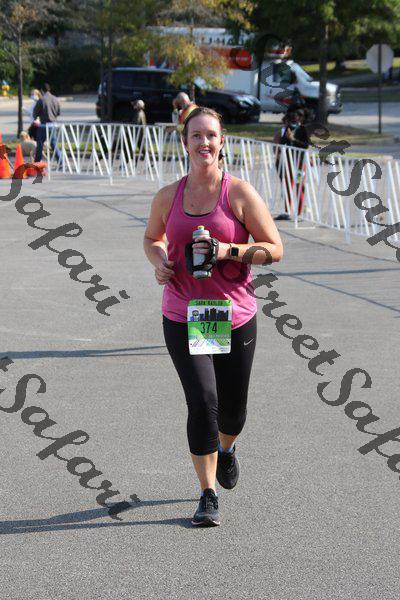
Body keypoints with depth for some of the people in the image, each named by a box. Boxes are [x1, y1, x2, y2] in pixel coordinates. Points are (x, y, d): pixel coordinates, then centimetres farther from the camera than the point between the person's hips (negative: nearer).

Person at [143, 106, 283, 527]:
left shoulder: (239, 193, -6)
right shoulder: (168, 197, 2)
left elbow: (274, 249, -5)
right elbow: (152, 238, 22)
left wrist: (228, 251, -20)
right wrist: (159, 262, -1)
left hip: (234, 318, 0)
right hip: (182, 320, 0)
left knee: (231, 408, 12)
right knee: (202, 400, -16)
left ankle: (226, 449, 50)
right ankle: (207, 497, -5)